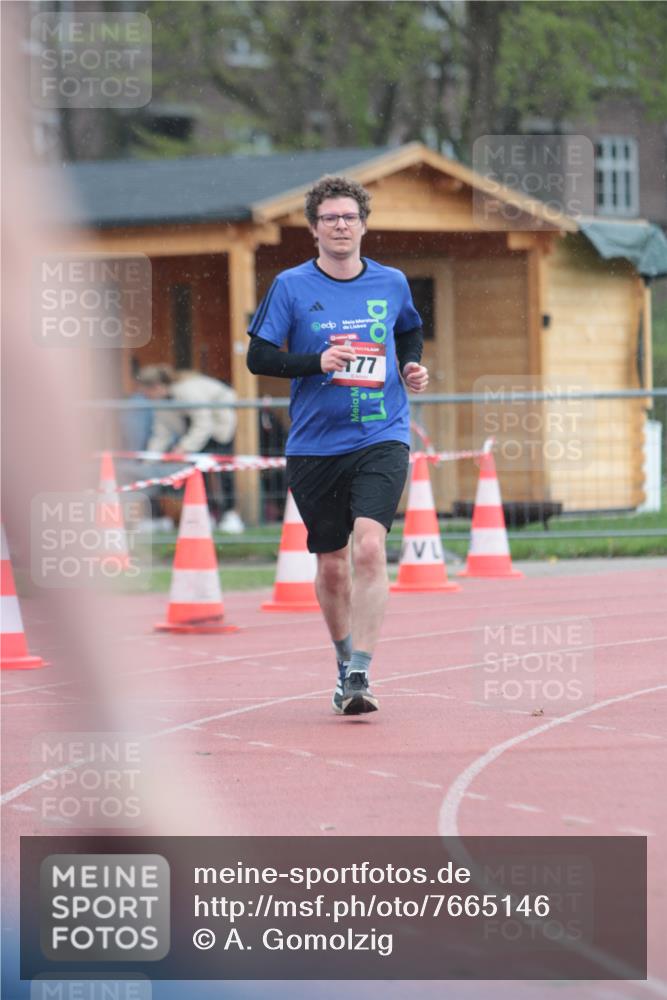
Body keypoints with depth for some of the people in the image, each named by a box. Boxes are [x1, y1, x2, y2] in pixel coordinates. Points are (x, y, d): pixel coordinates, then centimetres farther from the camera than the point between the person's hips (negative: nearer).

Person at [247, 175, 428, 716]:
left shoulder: (392, 284, 5)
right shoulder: (291, 286, -1)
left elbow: (410, 330, 26)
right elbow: (259, 357, -2)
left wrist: (412, 367, 6)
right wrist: (317, 362, -17)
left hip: (382, 439, 0)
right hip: (314, 445, 1)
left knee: (369, 547, -20)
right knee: (331, 564, 9)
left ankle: (360, 676, -20)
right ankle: (345, 663, 33)